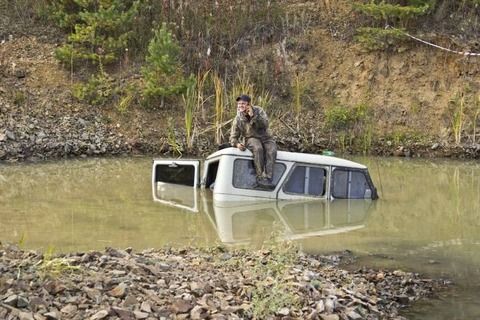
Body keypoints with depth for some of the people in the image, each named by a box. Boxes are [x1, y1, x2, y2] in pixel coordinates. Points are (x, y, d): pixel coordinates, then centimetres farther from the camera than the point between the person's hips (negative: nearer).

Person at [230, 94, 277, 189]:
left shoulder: (258, 111, -4)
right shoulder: (238, 119, -3)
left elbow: (265, 124, -17)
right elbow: (233, 137, 2)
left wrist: (253, 116, -28)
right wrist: (237, 144, -21)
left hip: (265, 137, 1)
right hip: (251, 138, -1)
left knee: (271, 150, -30)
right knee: (258, 149, -36)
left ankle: (267, 178, -41)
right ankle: (260, 177, -38)